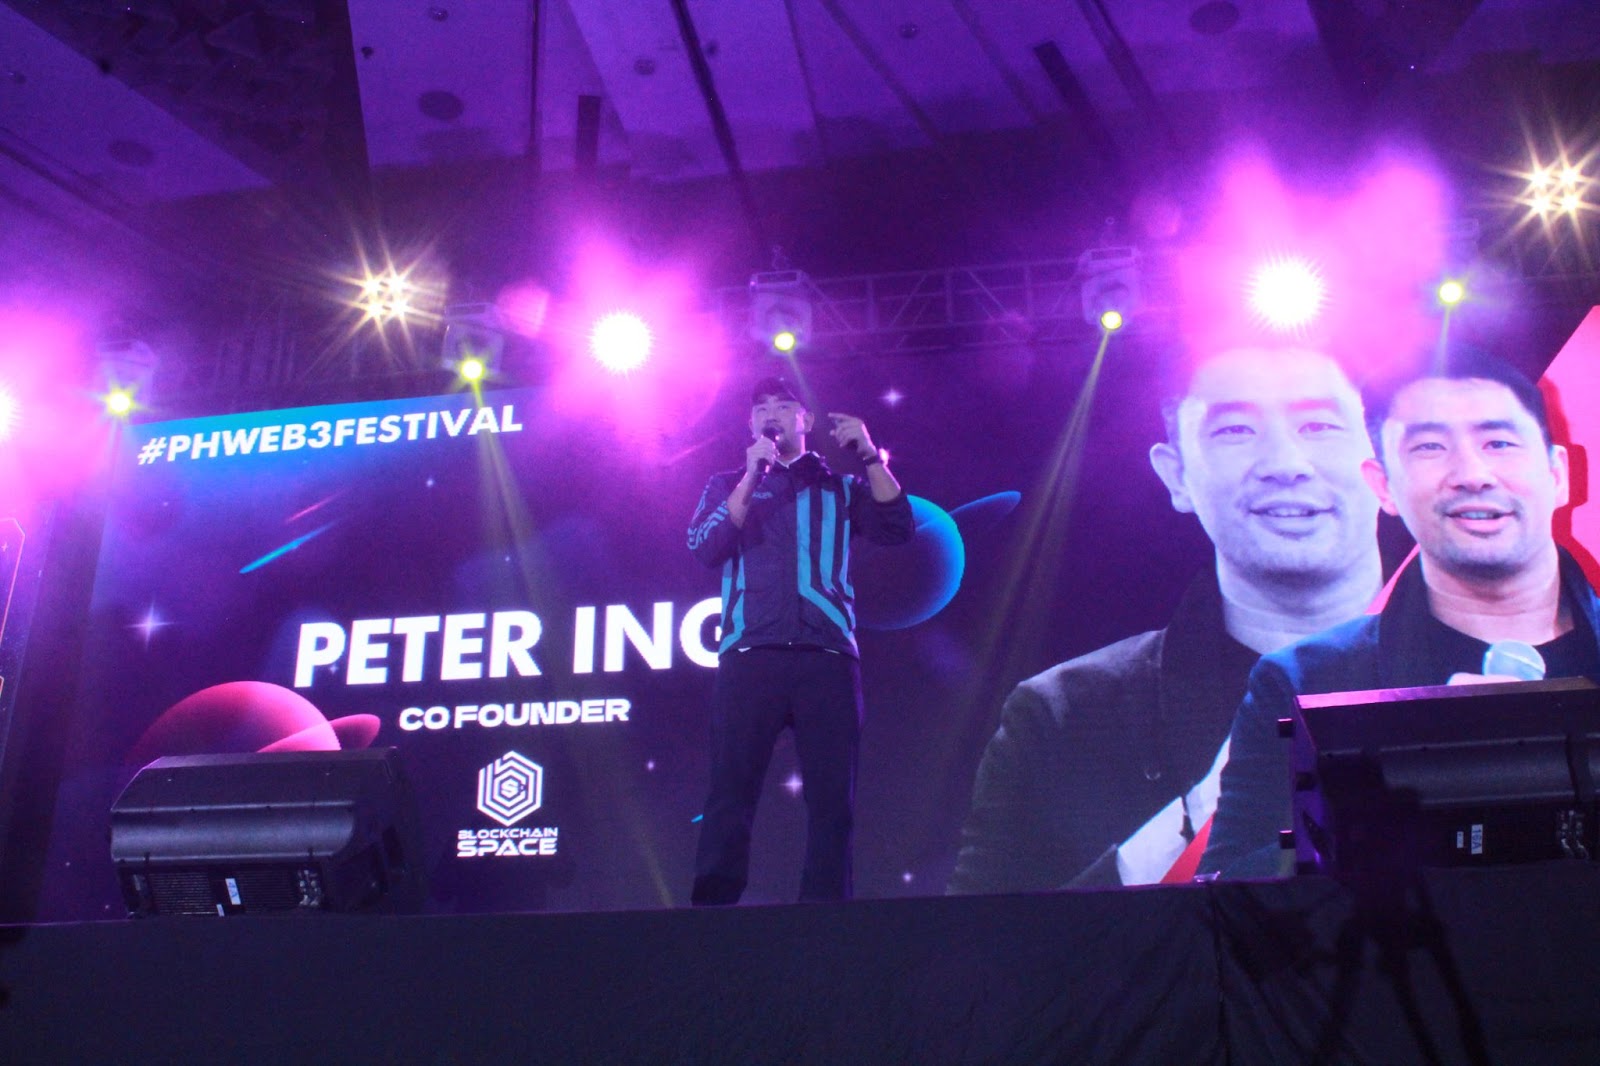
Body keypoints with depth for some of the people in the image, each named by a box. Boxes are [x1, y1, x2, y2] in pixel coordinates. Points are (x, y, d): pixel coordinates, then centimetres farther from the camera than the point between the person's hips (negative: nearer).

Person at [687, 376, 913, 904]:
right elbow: (705, 548, 4)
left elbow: (898, 529, 5)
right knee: (731, 794, -8)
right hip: (750, 656, 0)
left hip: (827, 657, 1)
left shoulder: (840, 487, 21)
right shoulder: (728, 485, 22)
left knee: (833, 798, -4)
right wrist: (754, 475, -1)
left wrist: (870, 457, -4)